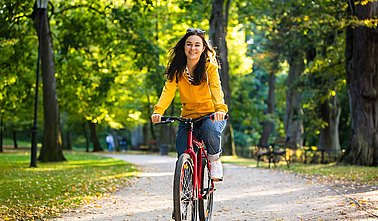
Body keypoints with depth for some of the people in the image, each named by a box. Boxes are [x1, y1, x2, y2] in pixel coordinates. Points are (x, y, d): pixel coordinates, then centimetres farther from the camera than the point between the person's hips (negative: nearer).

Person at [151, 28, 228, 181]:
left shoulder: (210, 67, -9)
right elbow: (168, 91, -15)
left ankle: (215, 160, -5)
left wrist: (220, 108, -46)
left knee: (209, 130, -36)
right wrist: (158, 111, -35)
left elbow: (216, 89, -25)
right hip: (188, 117, 3)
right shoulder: (177, 70, -2)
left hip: (210, 115, -3)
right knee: (183, 155, -14)